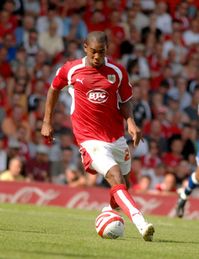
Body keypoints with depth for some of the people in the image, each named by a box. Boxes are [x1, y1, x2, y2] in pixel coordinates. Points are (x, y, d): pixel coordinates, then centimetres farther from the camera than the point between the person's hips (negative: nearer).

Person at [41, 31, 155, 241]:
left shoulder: (117, 72, 1)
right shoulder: (70, 70, -2)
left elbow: (125, 102, 9)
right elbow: (54, 89, 15)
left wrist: (131, 122, -11)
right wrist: (47, 122, 15)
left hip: (116, 137, 4)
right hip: (90, 139, -4)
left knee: (123, 183, 15)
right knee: (116, 178, -23)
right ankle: (141, 224, -38)